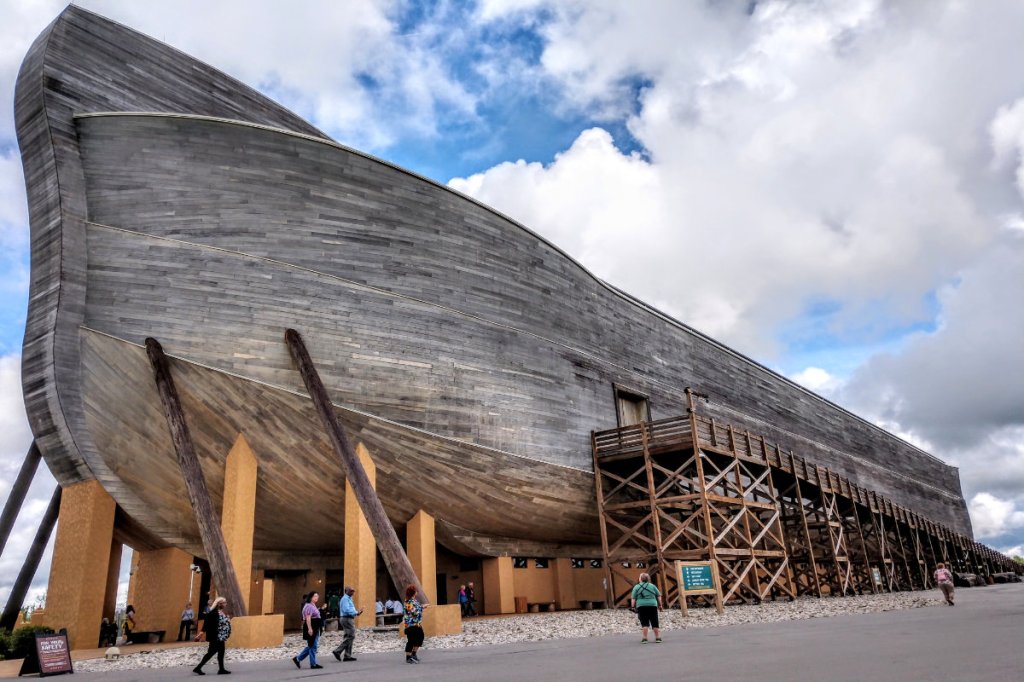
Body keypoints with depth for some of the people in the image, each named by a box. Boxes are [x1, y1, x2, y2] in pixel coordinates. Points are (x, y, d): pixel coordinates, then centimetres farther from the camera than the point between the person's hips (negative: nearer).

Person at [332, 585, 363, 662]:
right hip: (347, 619, -11)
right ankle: (338, 651, -10)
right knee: (350, 636, -11)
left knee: (348, 637, 10)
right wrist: (356, 613, -18)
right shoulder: (345, 599, -12)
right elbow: (347, 610, -23)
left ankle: (347, 656, 12)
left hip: (349, 619, 11)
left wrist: (357, 612, 6)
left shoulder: (349, 598, 20)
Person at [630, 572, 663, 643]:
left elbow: (633, 598, -1)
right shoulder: (652, 586, 10)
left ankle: (645, 638, -3)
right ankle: (658, 638, 12)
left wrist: (633, 606, 4)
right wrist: (660, 604, 19)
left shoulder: (637, 587, 3)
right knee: (655, 622, 9)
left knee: (644, 623, 1)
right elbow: (659, 596, 12)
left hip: (641, 606, -2)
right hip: (652, 605, 2)